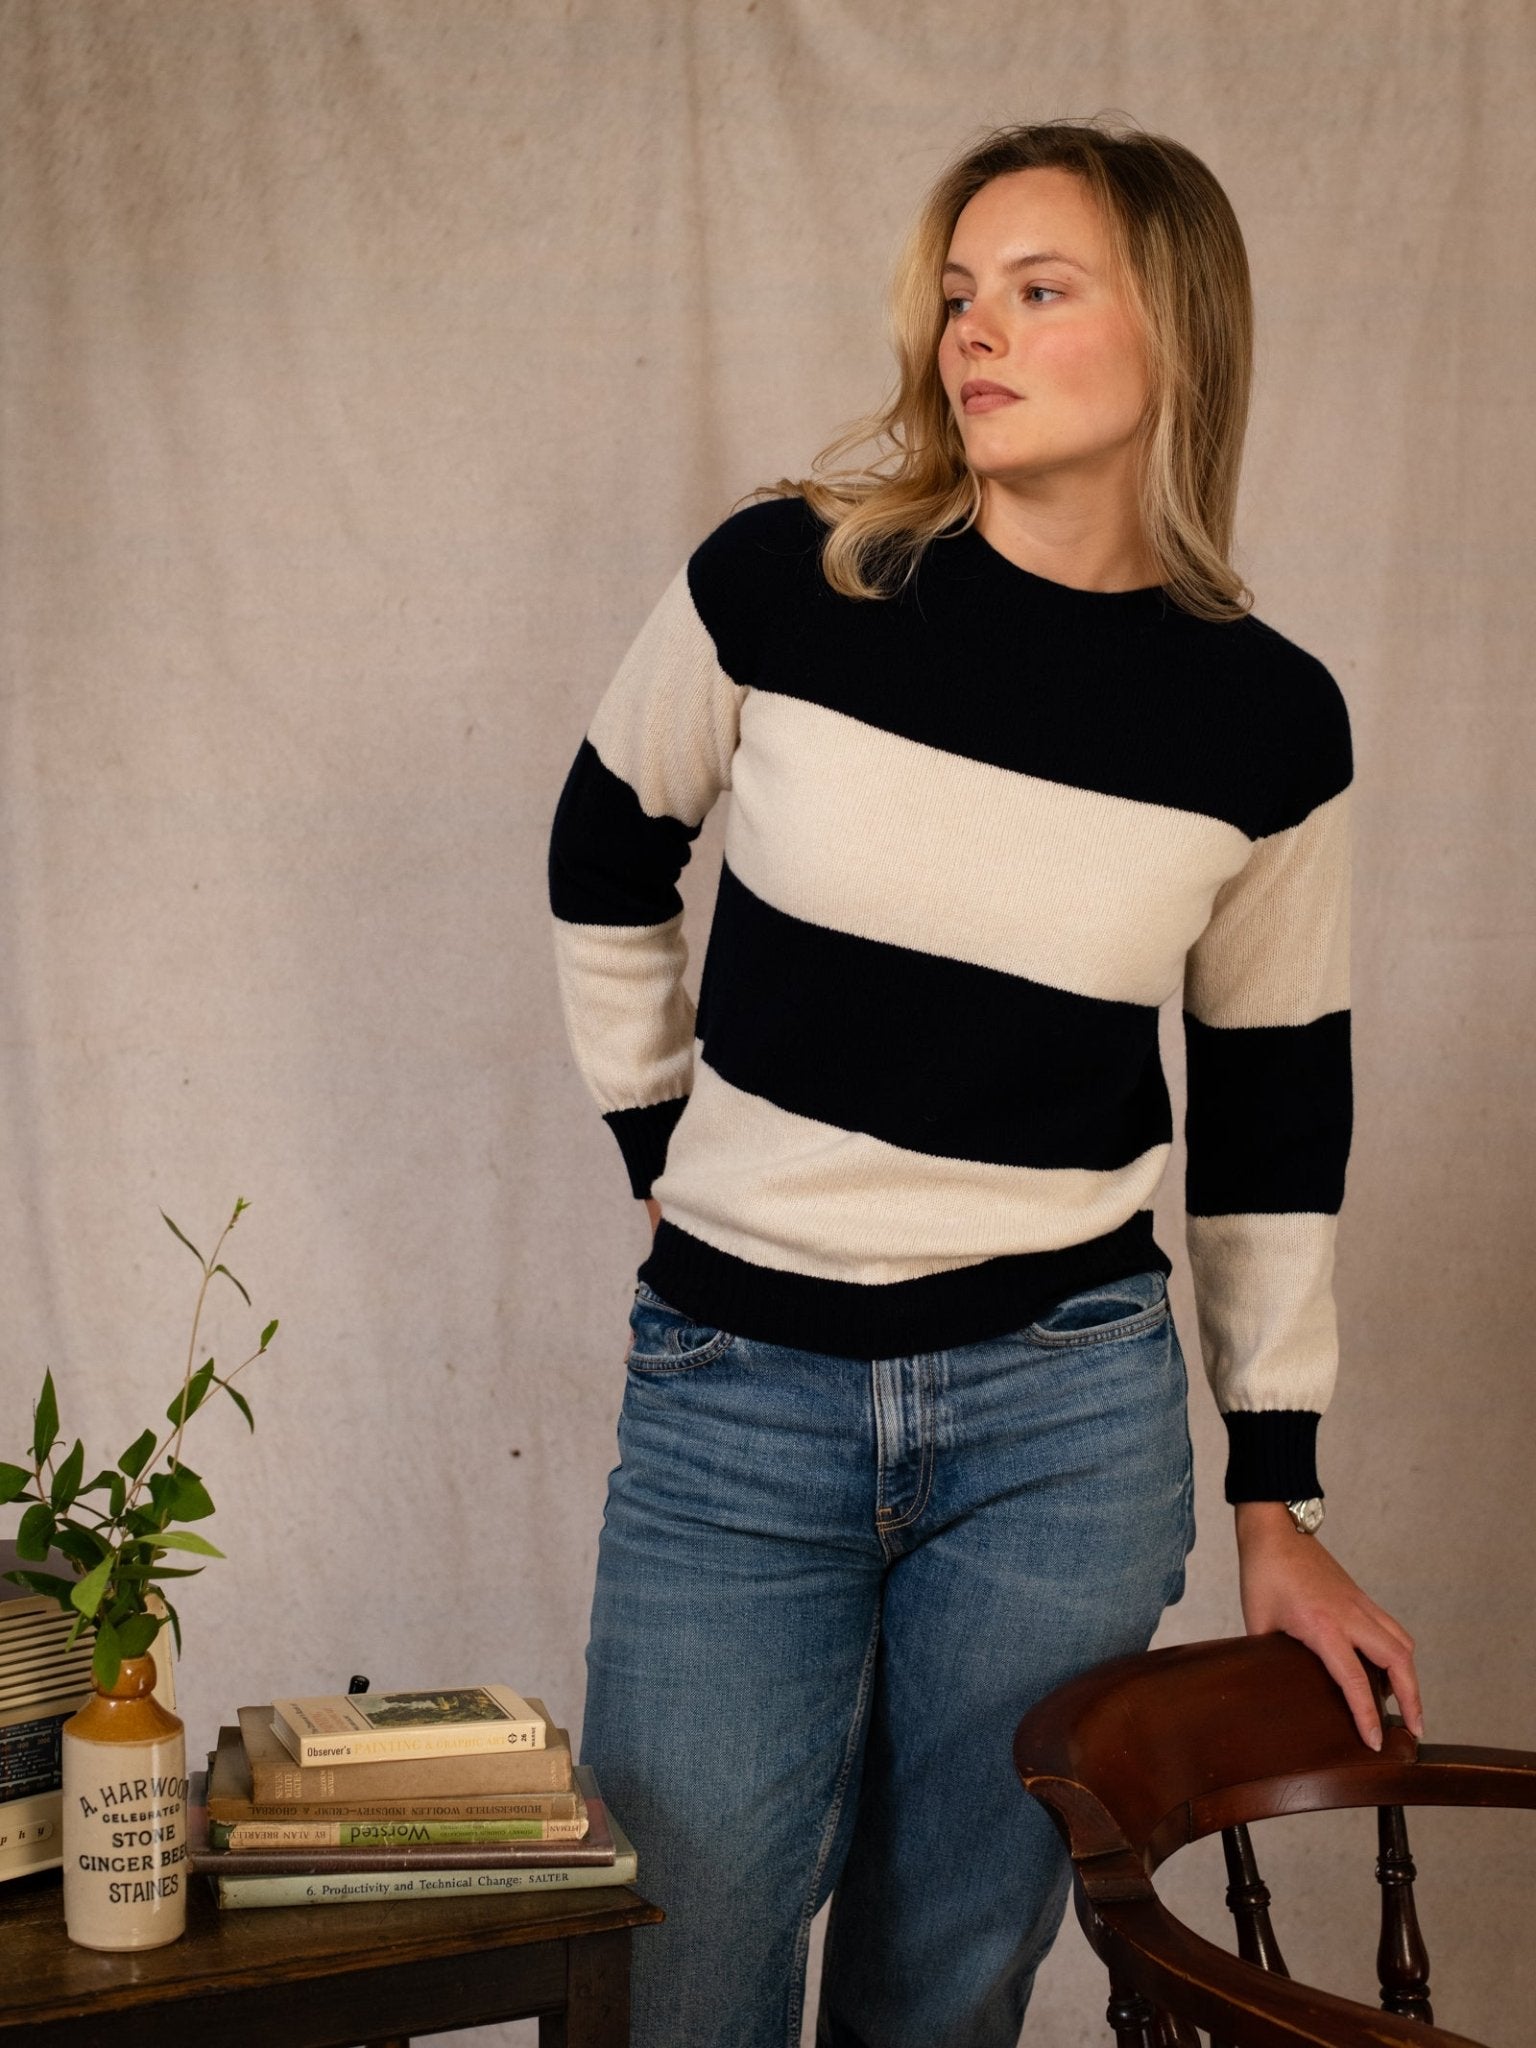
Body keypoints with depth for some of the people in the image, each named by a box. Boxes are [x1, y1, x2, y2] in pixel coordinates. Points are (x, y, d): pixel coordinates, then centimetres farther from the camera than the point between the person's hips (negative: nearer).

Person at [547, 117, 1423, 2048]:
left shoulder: (1267, 720, -4)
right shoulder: (781, 580, -8)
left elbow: (1276, 1112, 7)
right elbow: (603, 858, 11)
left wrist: (1275, 1499, 9)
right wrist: (664, 1149, 9)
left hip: (1066, 1416, 1)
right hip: (731, 1390, 0)